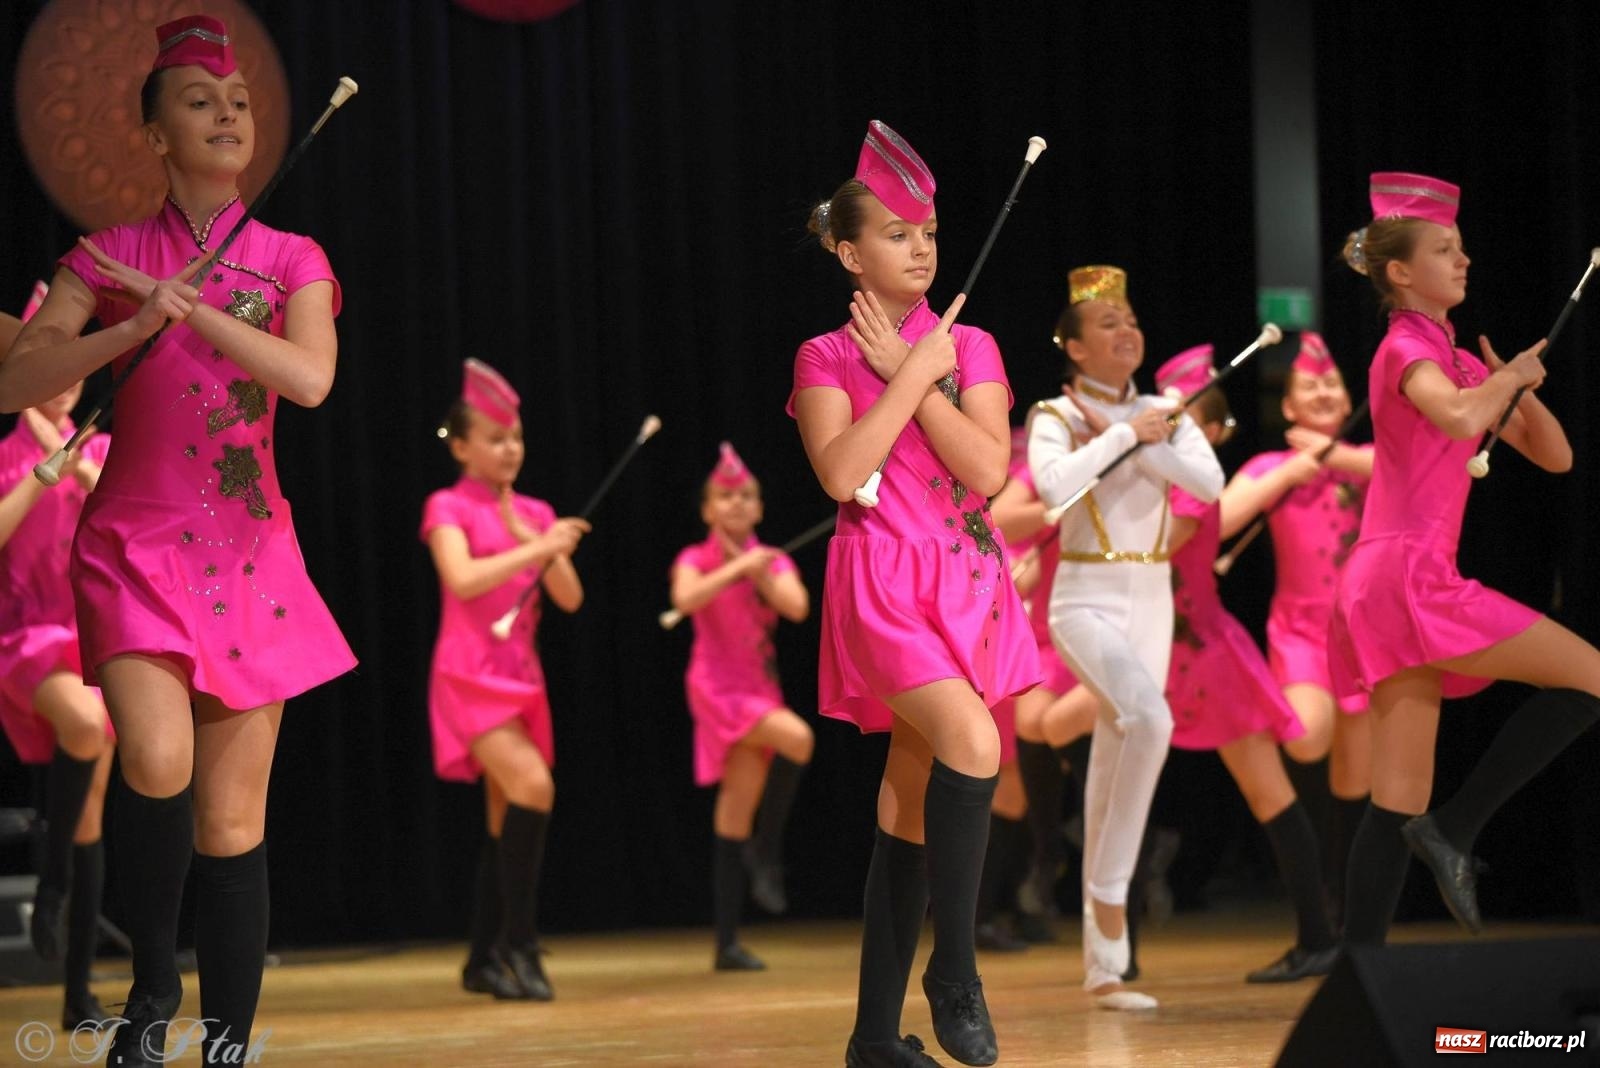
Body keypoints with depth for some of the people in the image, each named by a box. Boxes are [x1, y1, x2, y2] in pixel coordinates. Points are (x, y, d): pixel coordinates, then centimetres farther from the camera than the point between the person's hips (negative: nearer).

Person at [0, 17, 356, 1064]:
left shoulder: (293, 261, 9)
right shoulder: (112, 256, 7)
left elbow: (310, 378, -11)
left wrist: (184, 303, -13)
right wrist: (134, 328, -17)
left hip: (248, 552, 1)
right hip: (137, 540, -1)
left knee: (233, 820, -1)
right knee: (158, 760, -25)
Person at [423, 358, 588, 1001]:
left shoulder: (534, 514, 12)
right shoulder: (449, 508, -4)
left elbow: (569, 597, 4)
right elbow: (462, 580, -21)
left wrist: (540, 544, -10)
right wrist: (537, 549, -23)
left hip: (520, 676, 7)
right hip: (470, 674, -6)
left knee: (507, 820, 7)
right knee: (532, 786, -25)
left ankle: (484, 961, 17)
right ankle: (519, 946, -21)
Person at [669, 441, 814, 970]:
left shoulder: (773, 562, 9)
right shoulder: (696, 560, -1)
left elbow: (797, 607, -9)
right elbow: (685, 599, -23)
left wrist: (757, 570, -12)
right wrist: (736, 567, -25)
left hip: (759, 687, 5)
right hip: (717, 685, -5)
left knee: (735, 813, 5)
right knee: (797, 738, -30)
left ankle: (728, 942, 7)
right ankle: (767, 851, -12)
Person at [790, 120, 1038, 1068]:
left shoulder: (969, 346, 10)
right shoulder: (827, 358, 2)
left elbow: (989, 470, -4)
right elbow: (841, 473, -15)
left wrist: (912, 375, -7)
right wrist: (915, 374, -10)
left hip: (967, 581, 4)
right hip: (883, 580, -4)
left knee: (913, 803, 5)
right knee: (972, 742, -28)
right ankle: (954, 972, -15)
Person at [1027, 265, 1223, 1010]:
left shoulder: (1163, 414, 9)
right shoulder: (1056, 416, -4)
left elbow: (1210, 482, -7)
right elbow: (1054, 486, -25)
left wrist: (1134, 440, -14)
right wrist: (1126, 433, -17)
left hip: (1151, 600, 5)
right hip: (1087, 599, -5)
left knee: (1112, 766, 7)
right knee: (1150, 718, -32)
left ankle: (1103, 964, 10)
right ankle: (1109, 885, -17)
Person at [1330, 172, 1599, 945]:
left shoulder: (1455, 359, 22)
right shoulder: (1407, 347, -4)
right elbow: (1460, 417, -27)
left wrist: (1517, 386, 6)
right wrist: (1512, 379, -7)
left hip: (1389, 589, 9)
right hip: (1408, 572, -9)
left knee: (1398, 807, 4)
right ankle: (1457, 827, -6)